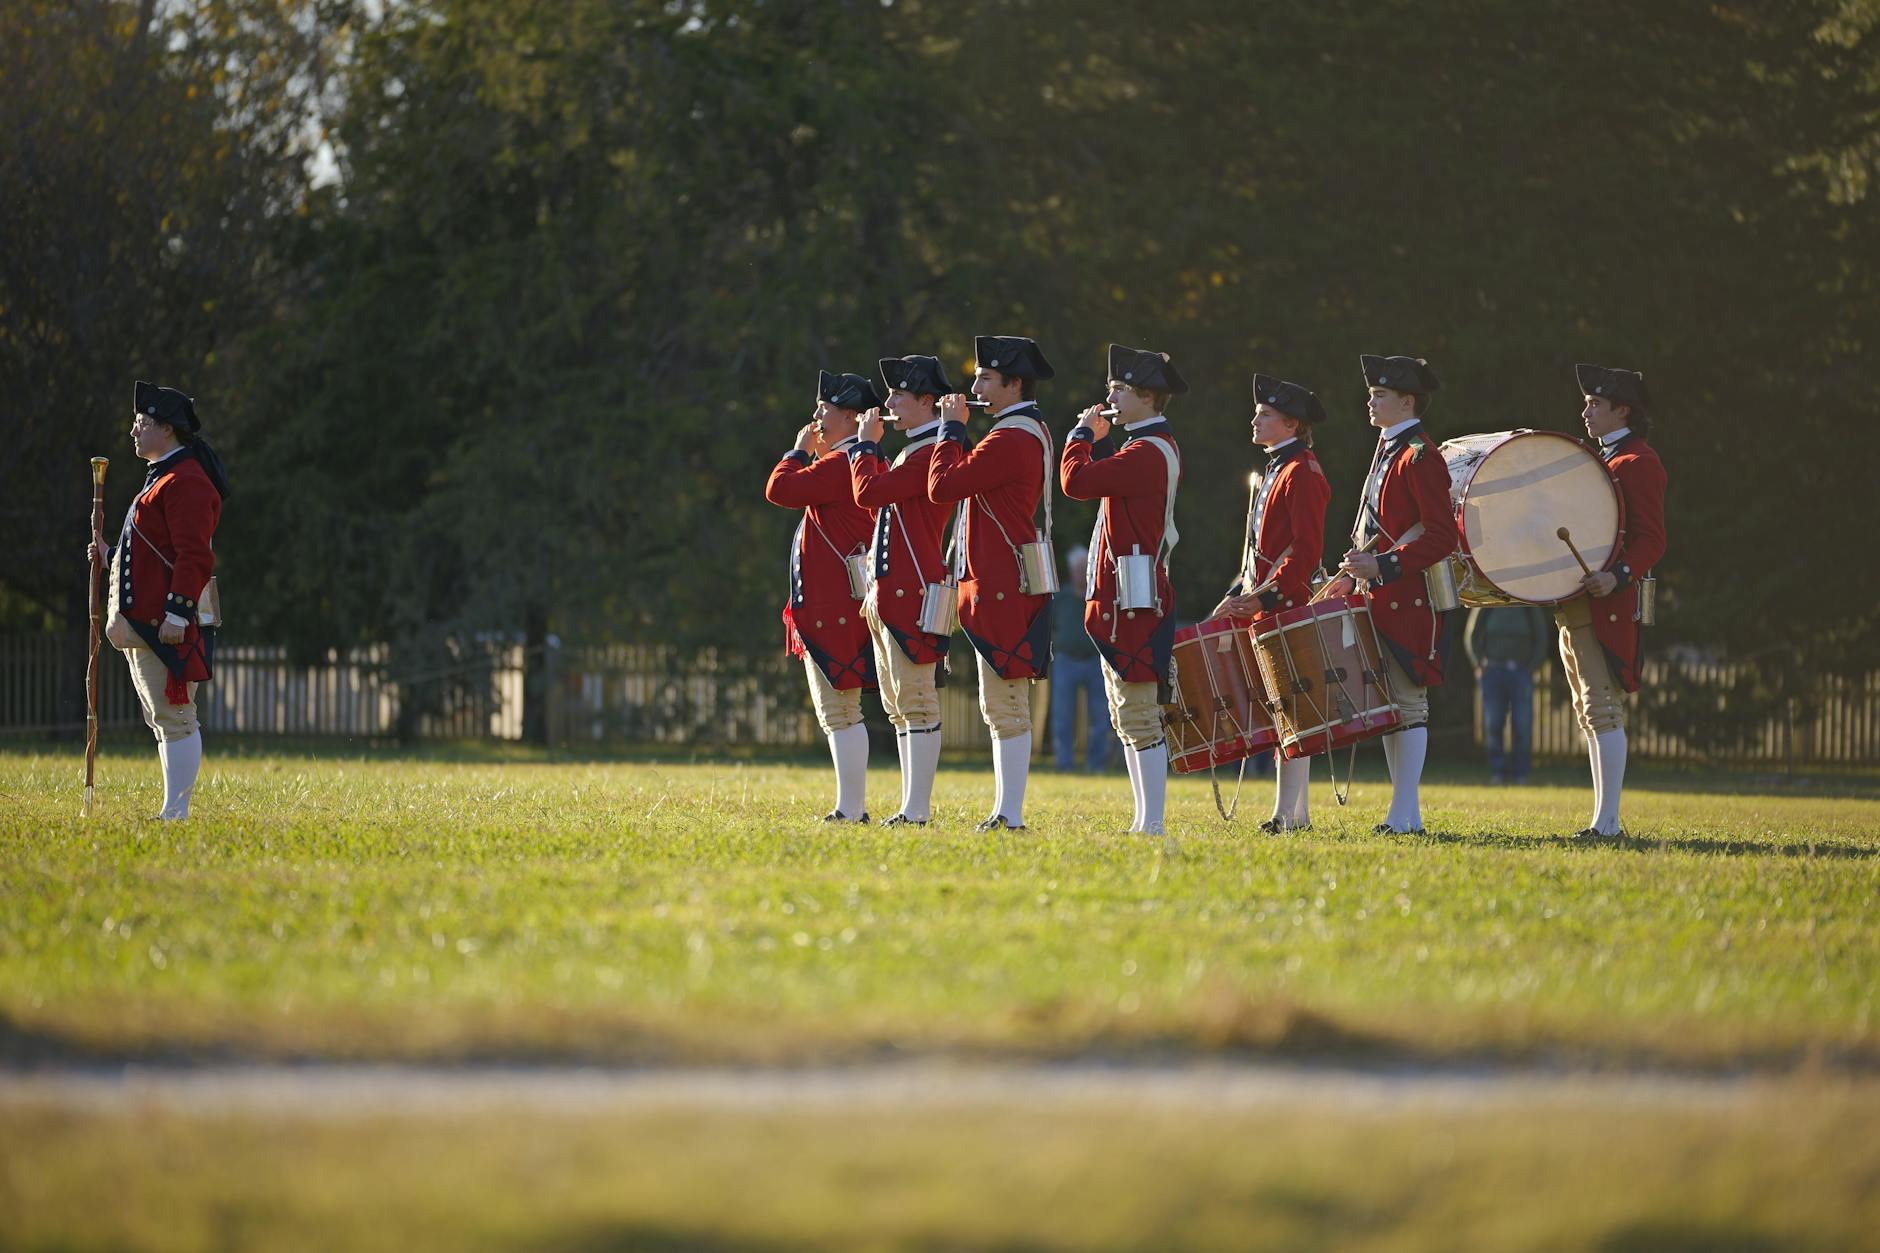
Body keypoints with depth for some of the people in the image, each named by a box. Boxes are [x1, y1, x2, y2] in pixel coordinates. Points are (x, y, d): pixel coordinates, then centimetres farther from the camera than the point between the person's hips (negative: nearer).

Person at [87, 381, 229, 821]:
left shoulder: (186, 483, -13)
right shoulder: (161, 479, 20)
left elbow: (195, 557, -20)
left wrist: (176, 616, -25)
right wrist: (111, 556, 15)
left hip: (168, 625, -11)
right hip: (144, 624, 11)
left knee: (174, 718, -9)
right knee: (164, 720, 11)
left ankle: (176, 814, -9)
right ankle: (174, 814, 14)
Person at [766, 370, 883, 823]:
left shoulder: (839, 464, -15)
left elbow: (780, 490, -17)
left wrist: (800, 450, -5)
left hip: (832, 609, -10)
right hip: (845, 605, 10)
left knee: (839, 713, -8)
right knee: (841, 713, 14)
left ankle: (850, 811, -8)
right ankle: (853, 808, 16)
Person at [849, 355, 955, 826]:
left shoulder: (932, 453, -13)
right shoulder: (910, 452, 19)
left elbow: (867, 492, -19)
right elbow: (878, 498, 24)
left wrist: (865, 444, -4)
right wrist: (869, 446, 16)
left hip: (911, 592, -11)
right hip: (886, 591, 11)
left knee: (916, 701, -9)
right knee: (899, 704, 11)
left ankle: (917, 810, -10)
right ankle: (910, 807, 14)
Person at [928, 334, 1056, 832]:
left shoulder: (1008, 441, -18)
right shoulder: (1034, 432, 15)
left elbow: (941, 486, -18)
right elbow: (973, 478, 20)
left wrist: (952, 428, -6)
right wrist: (959, 431, 10)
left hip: (1002, 587, -11)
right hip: (1013, 583, 11)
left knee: (1004, 706, -9)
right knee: (1004, 706, 12)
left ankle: (1009, 816, -8)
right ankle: (1005, 813, 15)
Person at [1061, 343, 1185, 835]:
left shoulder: (1146, 453, -17)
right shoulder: (1157, 448, 16)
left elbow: (1076, 481, -24)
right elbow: (1101, 484, 23)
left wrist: (1084, 435, -8)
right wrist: (1095, 439, 13)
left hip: (1132, 602, -11)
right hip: (1123, 600, 11)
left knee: (1138, 716, -9)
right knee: (1128, 718, 13)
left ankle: (1152, 823, -8)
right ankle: (1144, 820, 17)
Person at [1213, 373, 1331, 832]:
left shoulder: (1302, 472, -11)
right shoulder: (1275, 471, 19)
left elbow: (1307, 549, -19)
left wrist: (1266, 596, -22)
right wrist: (1238, 595, 15)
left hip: (1288, 606, -10)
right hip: (1265, 607, 10)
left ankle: (1287, 812, -12)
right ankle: (1298, 812, 13)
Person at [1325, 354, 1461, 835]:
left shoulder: (1421, 457, -12)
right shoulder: (1387, 452, 17)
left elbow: (1442, 536, -18)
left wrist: (1384, 566, -23)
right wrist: (1354, 575, 13)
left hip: (1409, 599, -10)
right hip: (1380, 598, 10)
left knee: (1407, 702, -7)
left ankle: (1406, 814, -5)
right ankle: (1403, 810, 15)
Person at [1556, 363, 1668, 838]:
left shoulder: (1639, 463, -9)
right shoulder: (1600, 461, 21)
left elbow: (1651, 540, -16)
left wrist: (1617, 576, -31)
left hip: (1605, 604, -10)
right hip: (1574, 605, 10)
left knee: (1601, 708, -13)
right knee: (1589, 711, 10)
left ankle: (1607, 823, -14)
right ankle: (1602, 821, 13)